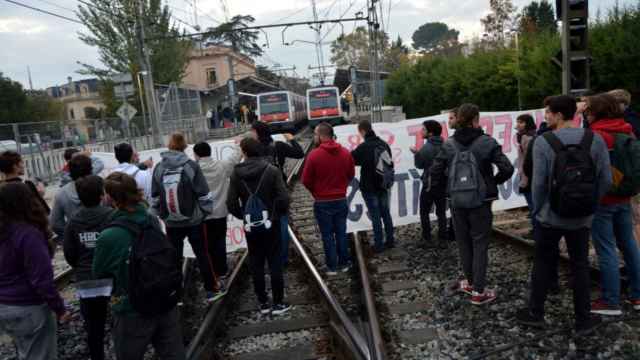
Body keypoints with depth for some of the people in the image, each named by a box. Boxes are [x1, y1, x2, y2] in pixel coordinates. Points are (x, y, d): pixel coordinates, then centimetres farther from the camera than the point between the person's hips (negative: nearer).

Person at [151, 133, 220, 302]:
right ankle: (212, 289, 21)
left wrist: (162, 215, 16)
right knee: (202, 255, 12)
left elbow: (154, 198, 3)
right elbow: (204, 194, -12)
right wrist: (206, 211, 4)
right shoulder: (191, 165, -13)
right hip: (194, 220, -2)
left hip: (171, 223, 2)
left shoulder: (158, 168, -4)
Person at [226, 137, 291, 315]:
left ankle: (263, 303, 18)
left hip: (250, 227, 2)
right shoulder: (272, 170, -10)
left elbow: (231, 204, -6)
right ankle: (278, 303, 11)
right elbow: (283, 198, -15)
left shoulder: (236, 173, -5)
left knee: (256, 266, 11)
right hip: (270, 225, -1)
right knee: (275, 264, 7)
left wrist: (244, 216, 11)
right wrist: (277, 214, 4)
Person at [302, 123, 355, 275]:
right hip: (341, 200, 4)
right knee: (341, 233, 15)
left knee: (327, 235, 8)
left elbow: (306, 180, -9)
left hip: (322, 202, -3)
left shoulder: (314, 155, -16)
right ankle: (344, 263, 23)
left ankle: (332, 267, 15)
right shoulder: (345, 153, -2)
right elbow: (351, 174, 8)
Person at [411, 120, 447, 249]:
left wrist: (416, 154, 9)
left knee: (424, 212, 10)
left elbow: (419, 164, -7)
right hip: (443, 185, 5)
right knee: (441, 213, 13)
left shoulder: (426, 148, -17)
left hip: (429, 185, -5)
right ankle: (442, 239, 15)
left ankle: (427, 239, 11)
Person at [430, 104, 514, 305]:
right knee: (480, 244, 5)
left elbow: (435, 171, -2)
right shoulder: (487, 142, -9)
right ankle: (478, 291, 7)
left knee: (464, 242, 17)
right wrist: (495, 181, 6)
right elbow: (507, 169, -13)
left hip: (457, 202, 3)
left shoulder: (449, 145, -2)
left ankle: (470, 282, 30)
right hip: (480, 202, -3)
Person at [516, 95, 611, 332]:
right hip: (581, 218, 2)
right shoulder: (595, 139, -6)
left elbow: (539, 182, -13)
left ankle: (535, 313, 21)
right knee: (580, 266, 13)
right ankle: (583, 319, 21)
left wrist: (537, 210, 1)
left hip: (550, 217, -2)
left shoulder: (543, 142, -14)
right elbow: (605, 180, -5)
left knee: (543, 264, 11)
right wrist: (589, 205, 8)